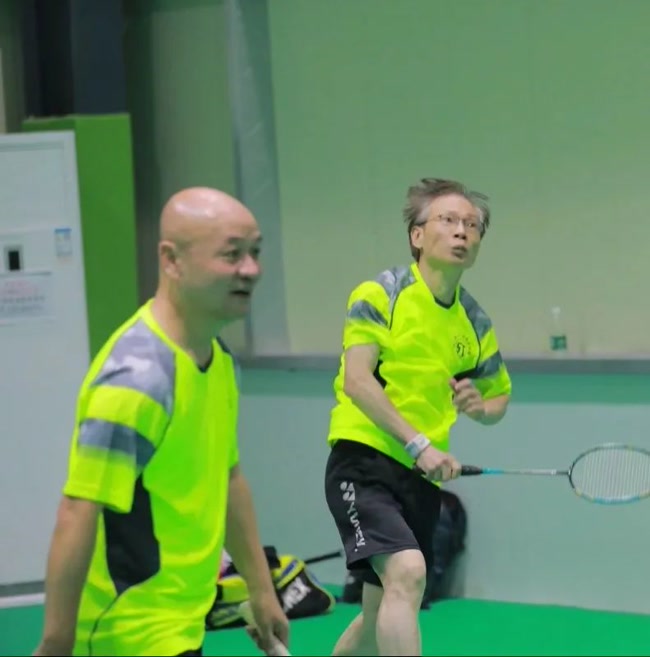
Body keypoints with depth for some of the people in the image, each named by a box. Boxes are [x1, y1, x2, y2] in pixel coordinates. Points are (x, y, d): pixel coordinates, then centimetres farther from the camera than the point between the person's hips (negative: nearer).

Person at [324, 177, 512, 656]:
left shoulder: (475, 323, 11)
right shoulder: (381, 294, -5)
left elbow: (500, 396, 24)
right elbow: (356, 380, -14)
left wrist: (480, 406, -2)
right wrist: (418, 443, -22)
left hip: (422, 478, 7)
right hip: (364, 461, -6)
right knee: (407, 571, -29)